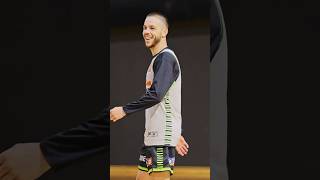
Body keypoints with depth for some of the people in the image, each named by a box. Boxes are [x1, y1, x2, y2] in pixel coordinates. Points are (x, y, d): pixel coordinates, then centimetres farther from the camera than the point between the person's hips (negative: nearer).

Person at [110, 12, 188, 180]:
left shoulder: (166, 57, -11)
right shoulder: (157, 59, 20)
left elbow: (156, 95, -23)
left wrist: (124, 110, -18)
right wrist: (176, 134, 27)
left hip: (163, 136, -10)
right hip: (152, 135, 10)